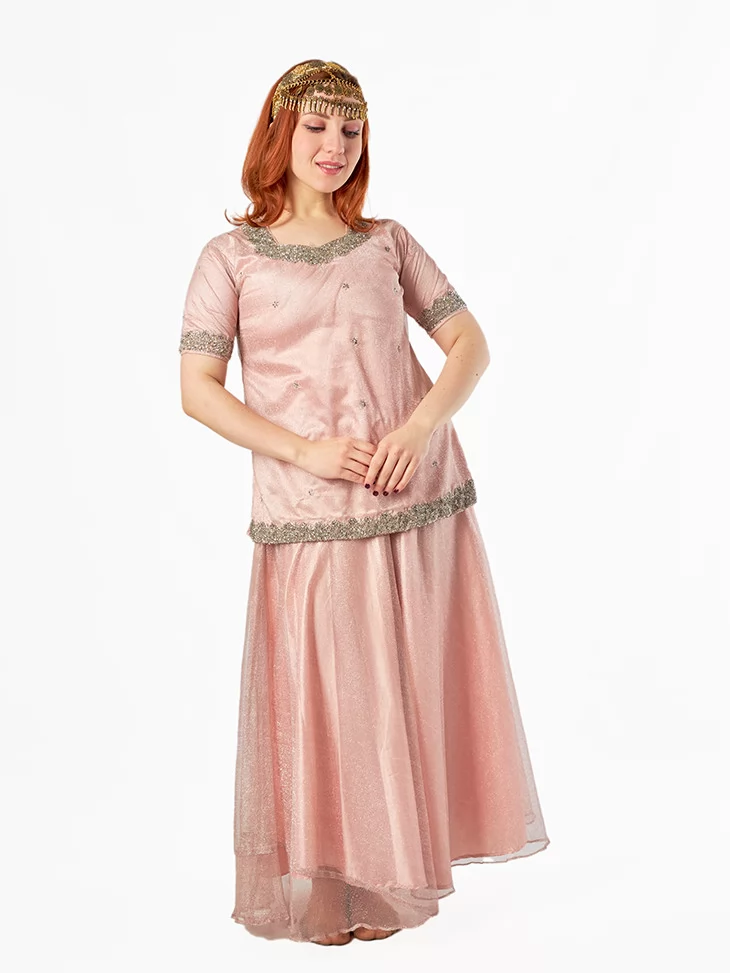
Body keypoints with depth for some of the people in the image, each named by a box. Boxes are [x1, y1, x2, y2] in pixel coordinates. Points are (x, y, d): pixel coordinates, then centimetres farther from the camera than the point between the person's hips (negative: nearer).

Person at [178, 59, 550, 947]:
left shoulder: (388, 242, 10)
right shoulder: (231, 257, 3)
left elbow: (470, 346, 7)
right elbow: (198, 389, -3)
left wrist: (420, 428, -11)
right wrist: (304, 450, -14)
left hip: (421, 497, 3)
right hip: (309, 510, -2)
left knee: (418, 685, 7)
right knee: (324, 693, 1)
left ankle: (392, 869, 26)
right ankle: (326, 888, 19)